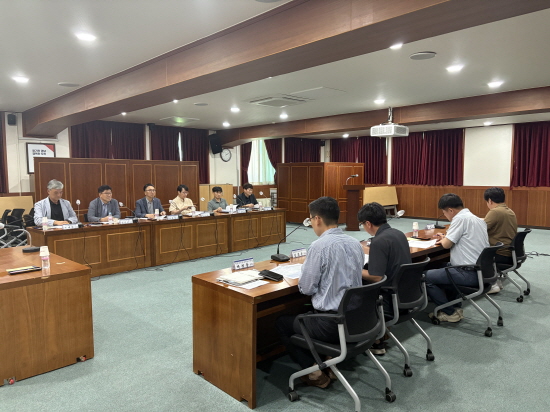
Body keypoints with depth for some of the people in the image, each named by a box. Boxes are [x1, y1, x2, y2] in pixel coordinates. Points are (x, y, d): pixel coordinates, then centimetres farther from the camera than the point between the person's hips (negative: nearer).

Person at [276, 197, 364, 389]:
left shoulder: (319, 246, -20)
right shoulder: (355, 243, 3)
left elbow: (307, 289, -14)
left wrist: (302, 280, 6)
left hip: (333, 324, -7)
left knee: (282, 322, 16)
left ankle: (314, 372, 11)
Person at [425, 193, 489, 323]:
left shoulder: (460, 218, -16)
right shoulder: (477, 219, 13)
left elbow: (447, 244, -14)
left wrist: (442, 240, 8)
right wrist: (446, 238, 17)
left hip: (469, 274, -10)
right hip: (481, 270, 10)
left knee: (426, 277, -2)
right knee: (443, 269, 31)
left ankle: (450, 313, 8)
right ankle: (456, 307, 26)